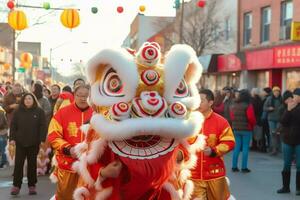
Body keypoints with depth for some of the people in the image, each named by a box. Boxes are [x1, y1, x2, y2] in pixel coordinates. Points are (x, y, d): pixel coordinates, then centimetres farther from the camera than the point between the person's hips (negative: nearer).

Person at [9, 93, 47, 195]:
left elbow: (43, 126, -3)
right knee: (18, 164, 0)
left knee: (32, 164, 7)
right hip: (20, 142, 1)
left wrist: (42, 139, -12)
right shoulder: (18, 112, 4)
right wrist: (12, 138, -6)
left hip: (34, 143, -1)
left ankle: (32, 185, 14)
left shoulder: (39, 112, 0)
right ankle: (16, 185, 4)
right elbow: (13, 126, 3)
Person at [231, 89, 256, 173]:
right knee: (245, 148, 1)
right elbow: (251, 117, -18)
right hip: (246, 129, -5)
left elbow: (232, 117, 9)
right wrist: (253, 124, 0)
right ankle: (244, 167, 2)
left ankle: (234, 166, 10)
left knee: (236, 147, 10)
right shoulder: (248, 105, -12)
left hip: (236, 129, 5)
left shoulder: (233, 105, 6)